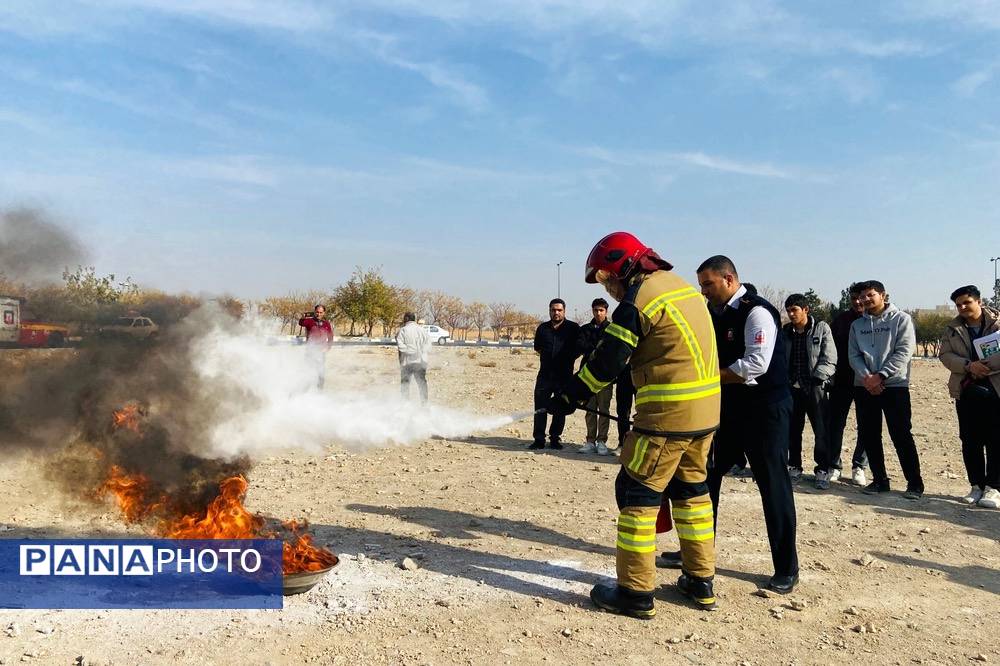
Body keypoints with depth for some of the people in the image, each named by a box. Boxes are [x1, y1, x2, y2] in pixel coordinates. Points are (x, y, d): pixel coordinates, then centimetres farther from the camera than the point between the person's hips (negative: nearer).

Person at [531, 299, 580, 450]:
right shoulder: (543, 328, 12)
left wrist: (569, 358, 0)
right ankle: (539, 439, 3)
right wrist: (546, 356, 13)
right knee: (540, 407, -2)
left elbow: (580, 348, 7)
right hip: (545, 374, 2)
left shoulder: (573, 328, 3)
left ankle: (555, 438, 14)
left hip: (564, 375, -2)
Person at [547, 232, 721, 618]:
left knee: (638, 495, 2)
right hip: (706, 411, 9)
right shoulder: (680, 284, 13)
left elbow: (607, 361, -11)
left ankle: (636, 593, 9)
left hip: (667, 413, -9)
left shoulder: (637, 299, -13)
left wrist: (569, 397, 0)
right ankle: (701, 582, 29)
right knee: (691, 490, 19)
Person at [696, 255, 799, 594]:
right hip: (729, 407, 9)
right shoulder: (715, 313, 9)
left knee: (772, 483, -1)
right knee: (707, 474, 12)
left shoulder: (757, 312, -16)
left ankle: (786, 568, 11)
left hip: (764, 409, -8)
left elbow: (756, 364, -25)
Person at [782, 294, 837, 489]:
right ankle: (794, 466, 21)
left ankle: (823, 470, 7)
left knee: (821, 430, -3)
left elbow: (829, 358, -7)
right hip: (792, 387, 4)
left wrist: (817, 378, -16)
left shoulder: (821, 328, -3)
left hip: (815, 387, -4)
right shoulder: (785, 332, 9)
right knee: (792, 429, 9)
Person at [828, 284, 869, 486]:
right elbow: (831, 346, 8)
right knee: (836, 423, 3)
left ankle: (859, 467, 18)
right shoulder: (841, 319, 6)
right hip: (842, 380, 2)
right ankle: (834, 465, 13)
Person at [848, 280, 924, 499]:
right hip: (864, 387, 5)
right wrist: (866, 376, -12)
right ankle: (880, 479, 18)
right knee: (869, 436, 7)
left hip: (895, 385, -4)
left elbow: (904, 352, -10)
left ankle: (915, 483, 5)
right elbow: (853, 355, 6)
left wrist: (881, 376, -17)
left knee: (902, 436, -4)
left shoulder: (901, 319, 0)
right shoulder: (857, 325, 13)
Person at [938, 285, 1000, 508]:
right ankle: (977, 486, 16)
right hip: (966, 391, 3)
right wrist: (969, 366, -17)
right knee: (970, 441, 7)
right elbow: (945, 355, -1)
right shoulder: (953, 329, 8)